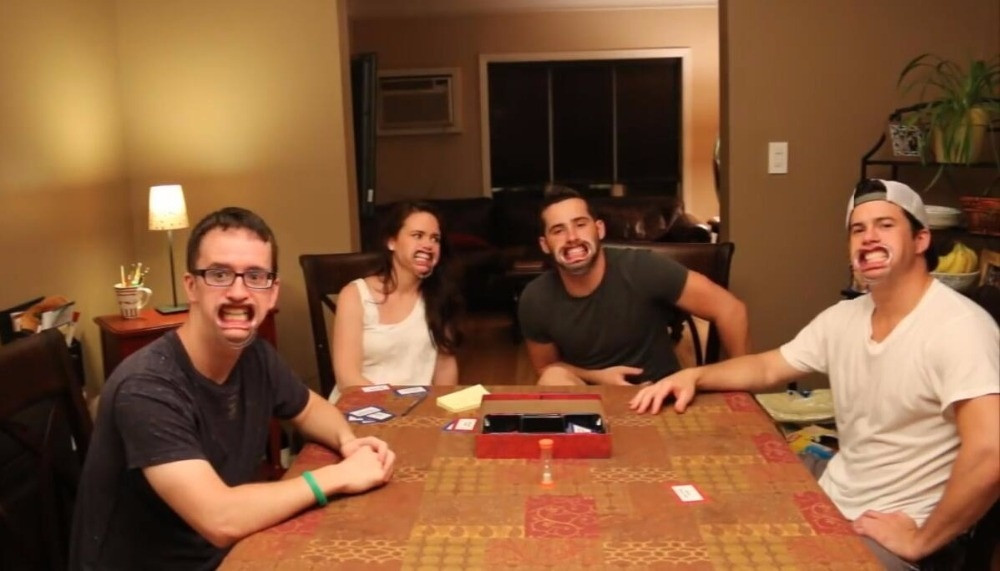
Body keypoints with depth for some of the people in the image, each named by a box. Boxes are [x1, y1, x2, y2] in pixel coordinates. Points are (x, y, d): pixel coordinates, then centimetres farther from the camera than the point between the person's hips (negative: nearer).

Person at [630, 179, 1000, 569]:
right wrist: (694, 376, -2)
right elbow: (768, 368, 15)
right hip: (832, 499, 7)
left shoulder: (958, 327, -20)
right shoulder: (844, 317, 4)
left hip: (895, 530, -7)